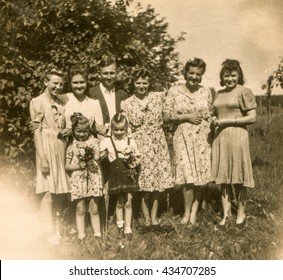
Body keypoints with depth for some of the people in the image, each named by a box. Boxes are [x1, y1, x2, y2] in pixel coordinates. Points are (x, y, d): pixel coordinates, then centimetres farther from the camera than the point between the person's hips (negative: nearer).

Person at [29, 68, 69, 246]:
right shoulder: (38, 102, -5)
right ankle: (50, 232, 6)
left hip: (63, 147, 5)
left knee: (61, 190, 10)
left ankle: (57, 226, 24)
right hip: (48, 146, -5)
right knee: (48, 191, -3)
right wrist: (42, 158, -15)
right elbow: (36, 131, -9)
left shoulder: (63, 100, 11)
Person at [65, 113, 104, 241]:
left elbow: (97, 157, -8)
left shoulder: (94, 141, 3)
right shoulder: (71, 146, 2)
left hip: (93, 178, 0)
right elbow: (67, 166, 0)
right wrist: (80, 165, -13)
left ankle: (97, 233, 18)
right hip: (78, 180, 0)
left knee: (94, 209, 8)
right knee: (80, 209, 5)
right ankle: (81, 235, 14)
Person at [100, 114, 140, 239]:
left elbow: (138, 157, 10)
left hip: (129, 175, 1)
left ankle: (128, 228, 15)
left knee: (128, 203, 4)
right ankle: (120, 226, 28)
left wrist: (134, 162, -8)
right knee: (119, 203, 9)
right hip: (116, 175, -1)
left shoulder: (131, 142, 2)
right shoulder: (107, 142, -3)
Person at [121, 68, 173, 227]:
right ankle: (147, 218, 14)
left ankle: (154, 217, 19)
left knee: (158, 180, 5)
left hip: (158, 143, 2)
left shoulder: (159, 97, 4)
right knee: (143, 183, 0)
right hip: (140, 145, -2)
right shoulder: (126, 104, 0)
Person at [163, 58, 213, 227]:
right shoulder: (175, 91, 1)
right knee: (188, 176, -9)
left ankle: (194, 213, 14)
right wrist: (187, 117, -10)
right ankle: (187, 213, 8)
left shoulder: (206, 92, 8)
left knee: (200, 177, 2)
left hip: (202, 138, 3)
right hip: (182, 138, -2)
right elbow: (166, 117, -3)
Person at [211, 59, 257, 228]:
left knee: (238, 178, 1)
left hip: (237, 136, -6)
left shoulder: (244, 92, -3)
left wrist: (228, 121, -11)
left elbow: (252, 117, -8)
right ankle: (226, 213, 14)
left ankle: (241, 214, 14)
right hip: (220, 138, 6)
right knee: (223, 177, 6)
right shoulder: (219, 94, 16)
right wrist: (215, 121, 7)